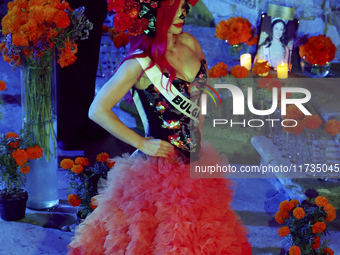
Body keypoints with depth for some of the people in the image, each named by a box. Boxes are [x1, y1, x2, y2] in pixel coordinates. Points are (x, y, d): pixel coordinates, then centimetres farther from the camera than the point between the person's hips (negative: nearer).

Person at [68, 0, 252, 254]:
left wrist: (198, 135, 10)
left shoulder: (190, 43, 1)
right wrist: (141, 143, -13)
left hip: (196, 163, 7)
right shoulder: (140, 62, -18)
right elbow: (98, 111, -16)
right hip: (159, 165, -7)